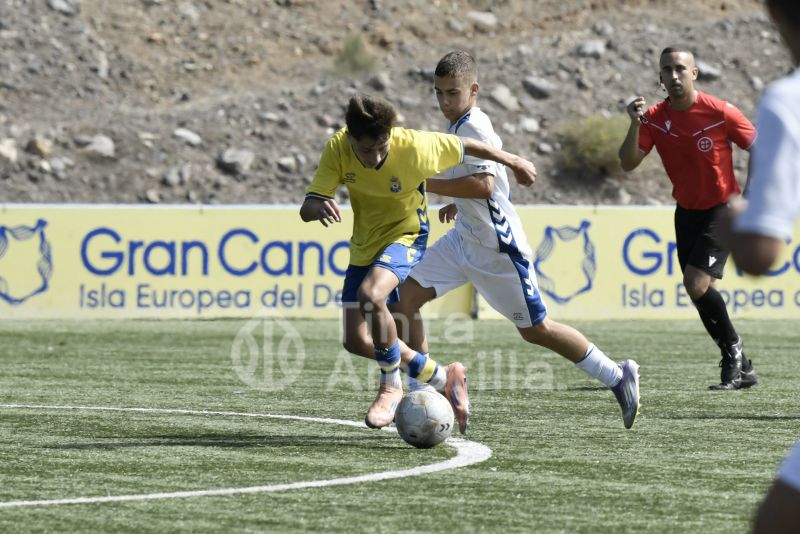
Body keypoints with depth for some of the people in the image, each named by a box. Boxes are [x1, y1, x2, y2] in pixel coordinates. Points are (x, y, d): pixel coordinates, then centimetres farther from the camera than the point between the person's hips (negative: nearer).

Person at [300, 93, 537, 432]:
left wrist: (512, 162, 6)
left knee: (369, 295, -34)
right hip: (364, 245, 5)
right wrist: (318, 208, -47)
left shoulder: (414, 147, -28)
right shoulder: (337, 149, -21)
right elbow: (306, 208, -22)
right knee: (356, 342, 1)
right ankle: (441, 378, 20)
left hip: (405, 236, -5)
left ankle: (391, 387, -13)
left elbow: (464, 147, -9)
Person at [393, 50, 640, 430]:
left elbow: (484, 184, -34)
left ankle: (617, 377, 15)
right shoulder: (459, 125, 9)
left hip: (497, 247, -9)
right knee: (408, 295, -3)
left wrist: (428, 184, -30)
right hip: (465, 239, 9)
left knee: (535, 330, 1)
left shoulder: (473, 127, -20)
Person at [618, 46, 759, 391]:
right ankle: (741, 368, 18)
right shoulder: (655, 118, -6)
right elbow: (628, 164, -13)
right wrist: (635, 125, -28)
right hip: (687, 210, 5)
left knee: (696, 284, -20)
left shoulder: (721, 113, -17)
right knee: (700, 290, 6)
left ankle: (733, 349, 2)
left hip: (722, 209, -5)